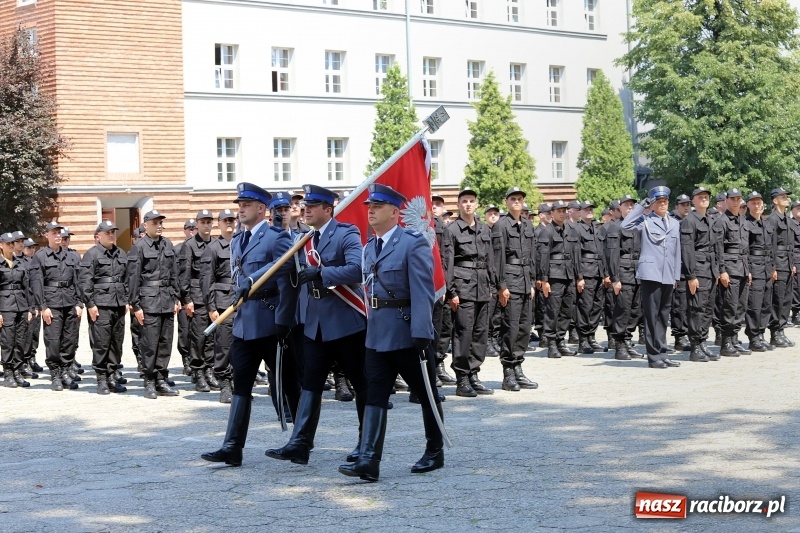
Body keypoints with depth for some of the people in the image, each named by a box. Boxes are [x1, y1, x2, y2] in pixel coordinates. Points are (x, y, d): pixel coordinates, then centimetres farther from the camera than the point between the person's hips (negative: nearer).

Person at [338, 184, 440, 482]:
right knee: (374, 396, -1)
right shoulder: (369, 247, 13)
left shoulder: (413, 244, -11)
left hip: (407, 333, -7)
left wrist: (421, 333, -24)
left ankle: (435, 452, 23)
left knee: (426, 394, 8)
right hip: (377, 334, 7)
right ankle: (369, 461, -6)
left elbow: (423, 292, -18)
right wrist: (371, 324, 13)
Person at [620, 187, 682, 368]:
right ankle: (654, 355, 0)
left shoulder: (674, 224, 16)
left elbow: (677, 252, 17)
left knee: (664, 316, 10)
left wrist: (676, 275, 12)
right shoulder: (645, 221, 2)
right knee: (652, 315, -3)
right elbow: (625, 225, -17)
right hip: (650, 274, -5)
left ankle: (662, 353, 16)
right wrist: (641, 206, -10)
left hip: (668, 276, 5)